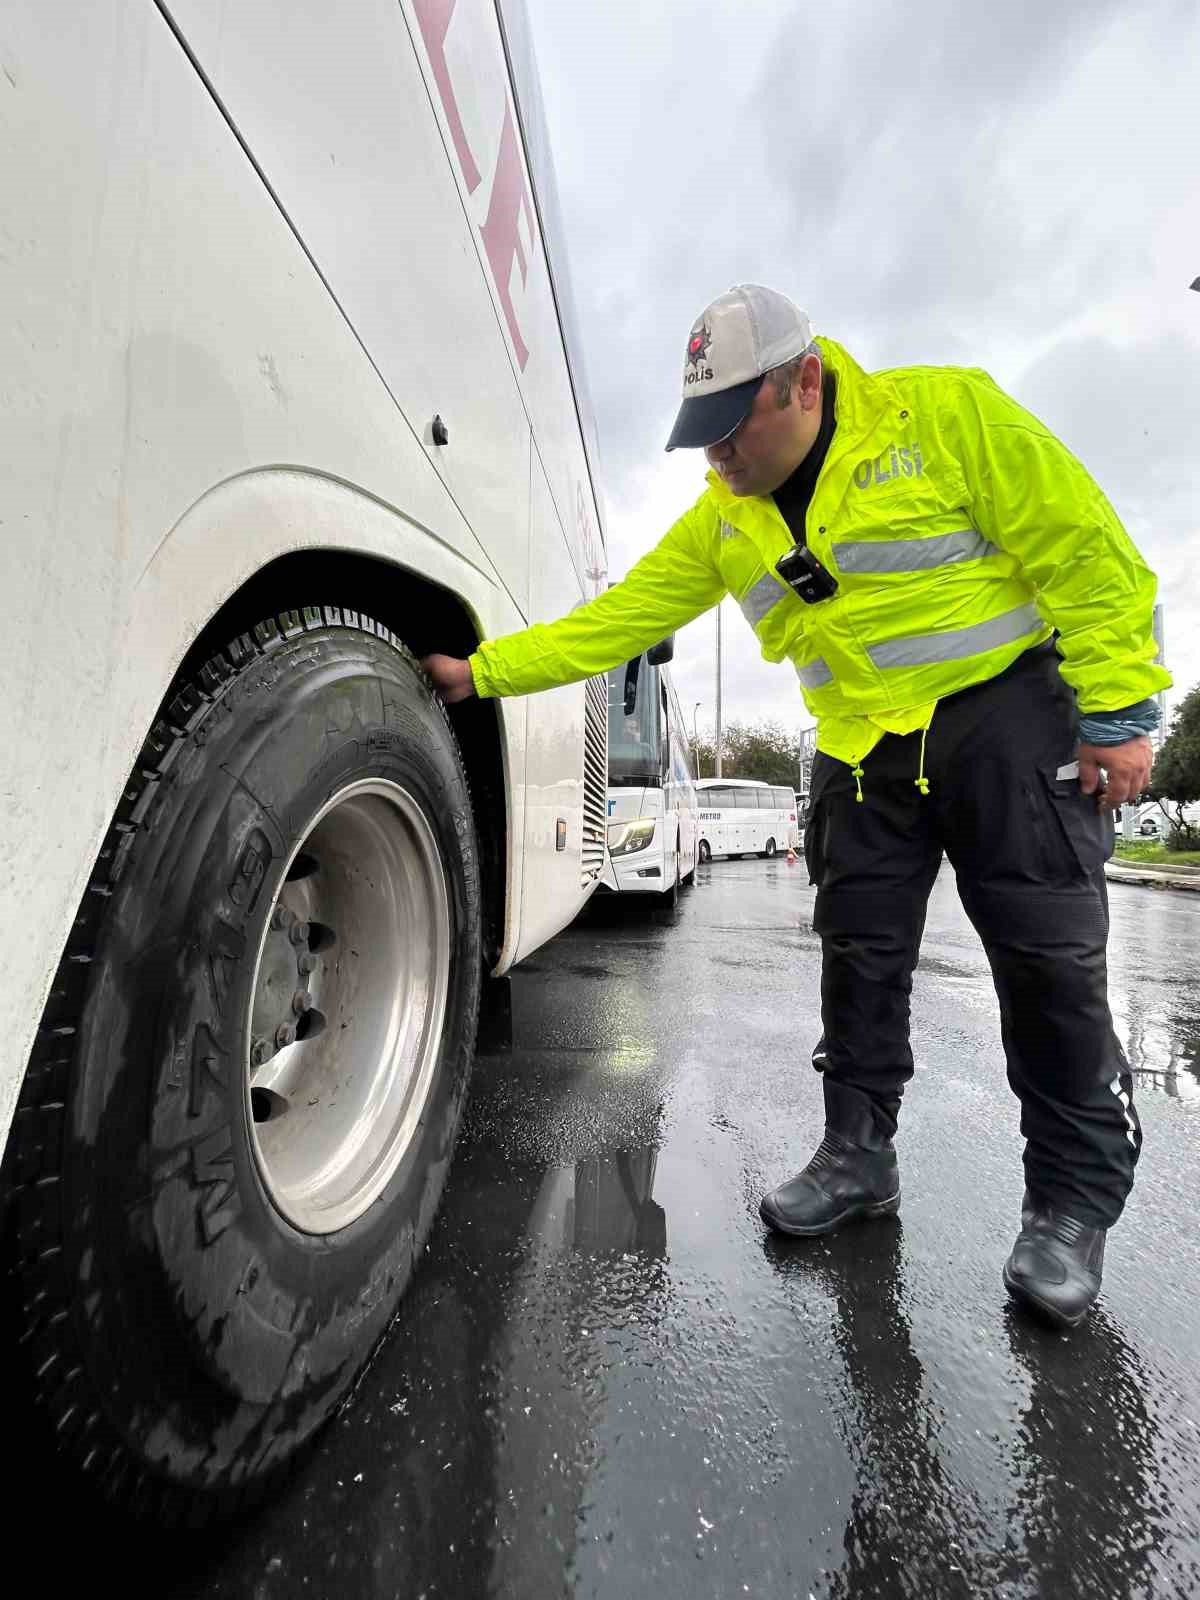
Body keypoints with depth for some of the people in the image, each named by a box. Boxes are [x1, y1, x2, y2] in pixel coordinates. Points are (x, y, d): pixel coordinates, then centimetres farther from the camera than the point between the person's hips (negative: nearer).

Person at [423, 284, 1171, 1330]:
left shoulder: (946, 412, -8)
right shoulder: (723, 520, 5)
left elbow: (1088, 554, -8)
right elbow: (615, 620, 3)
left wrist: (1117, 714, -13)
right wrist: (481, 670, -2)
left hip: (1006, 718, -3)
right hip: (865, 752, 5)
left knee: (1050, 964, -2)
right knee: (860, 961, 6)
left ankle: (1074, 1201, 17)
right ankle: (859, 1157, 23)